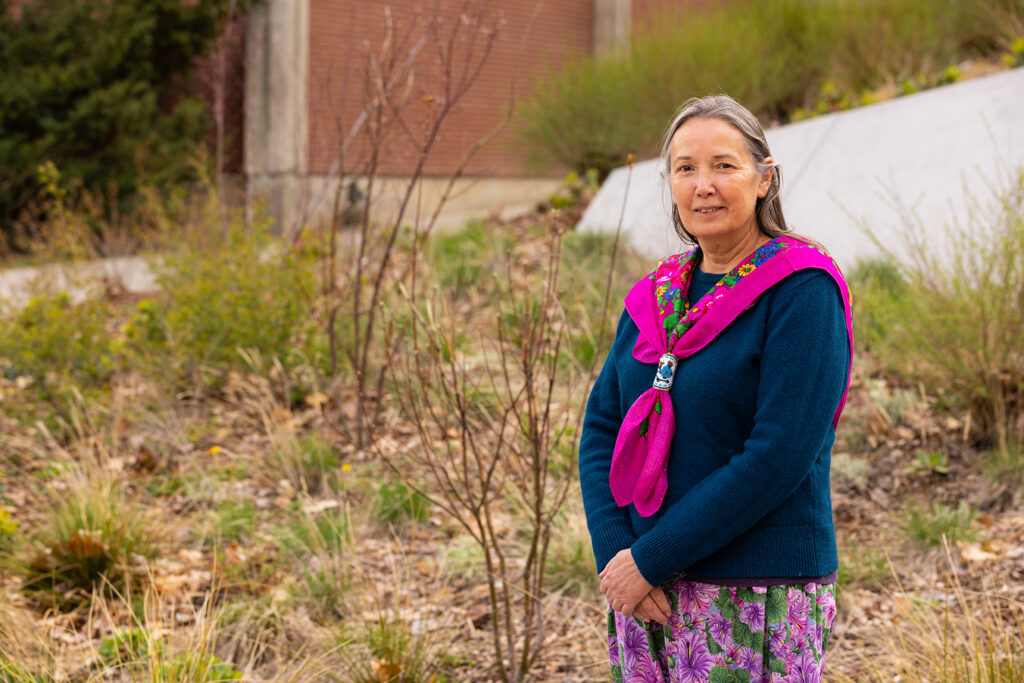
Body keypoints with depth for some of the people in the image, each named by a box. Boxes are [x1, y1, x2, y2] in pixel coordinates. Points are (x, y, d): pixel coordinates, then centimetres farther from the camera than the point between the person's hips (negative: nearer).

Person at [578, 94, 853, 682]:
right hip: (647, 595, 6)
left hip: (758, 596, -6)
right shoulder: (656, 297, 11)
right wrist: (615, 554, -8)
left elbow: (779, 457, -17)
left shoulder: (803, 292, -9)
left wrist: (650, 558, -16)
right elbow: (601, 429, 8)